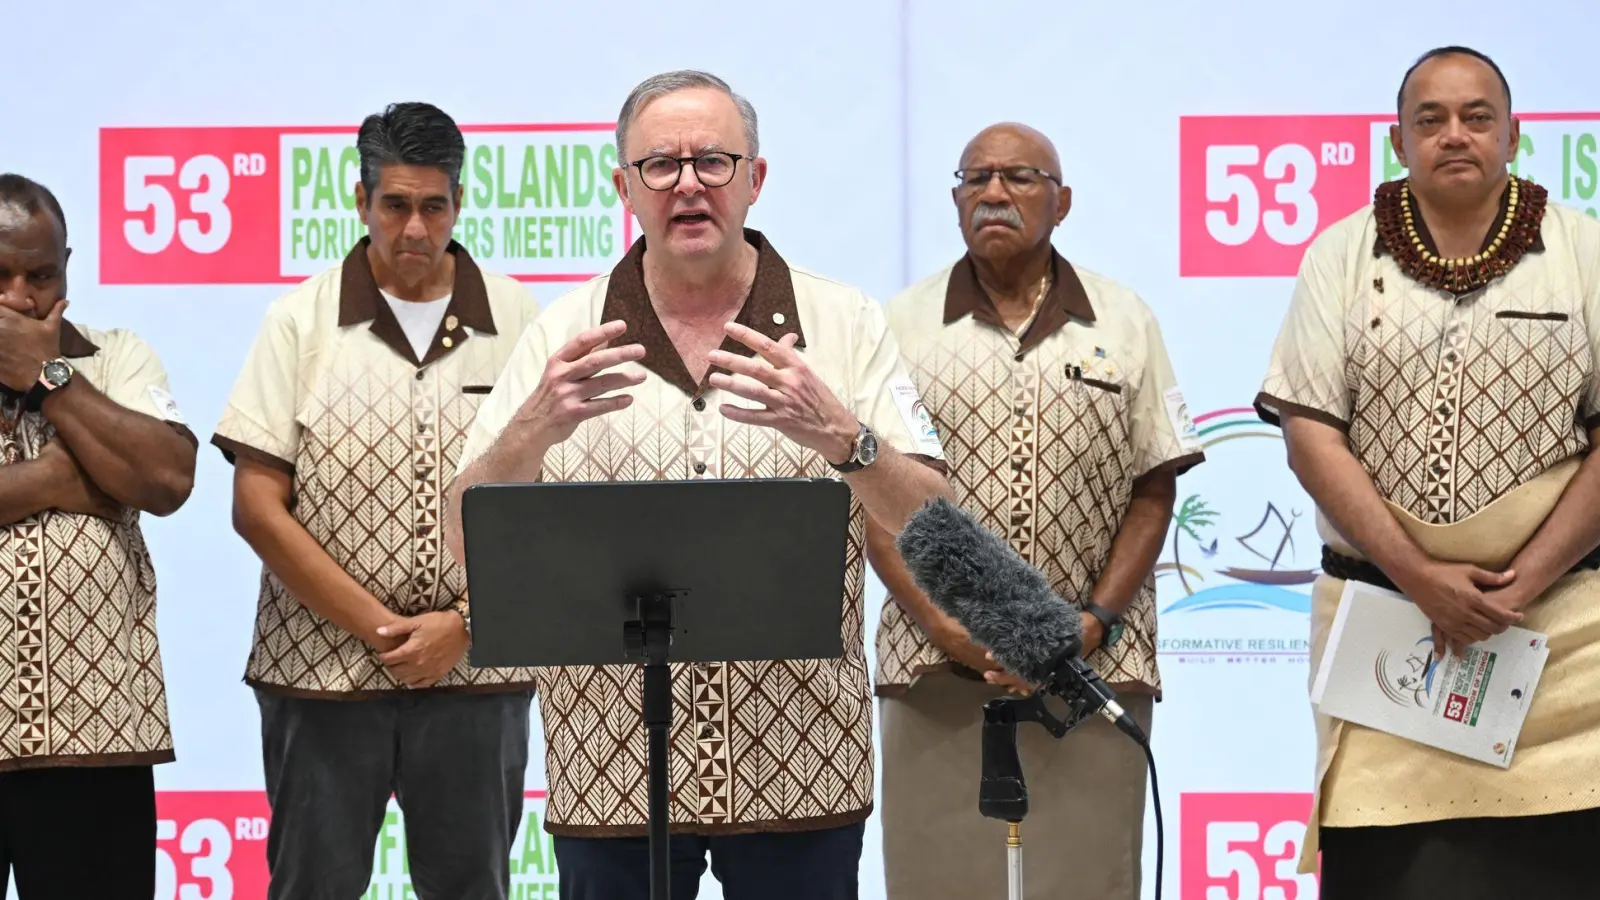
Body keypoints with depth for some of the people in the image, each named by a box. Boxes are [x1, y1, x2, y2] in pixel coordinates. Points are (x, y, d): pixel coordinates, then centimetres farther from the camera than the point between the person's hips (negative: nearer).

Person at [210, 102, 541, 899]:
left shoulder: (516, 323, 5)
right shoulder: (300, 323, 2)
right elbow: (258, 507, -3)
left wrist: (461, 623, -9)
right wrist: (379, 626, -9)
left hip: (475, 671, 1)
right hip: (320, 672, -1)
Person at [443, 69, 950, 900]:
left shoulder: (843, 325, 3)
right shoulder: (565, 339, 5)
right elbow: (468, 540, -2)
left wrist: (839, 435, -24)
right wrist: (535, 428, -21)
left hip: (800, 765, 0)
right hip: (608, 764, 0)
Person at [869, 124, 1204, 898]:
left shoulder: (1125, 324, 9)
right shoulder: (902, 327, 8)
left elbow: (1153, 492, 7)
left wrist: (1095, 622, -6)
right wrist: (944, 626, -10)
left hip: (1092, 669, 0)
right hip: (937, 674, 0)